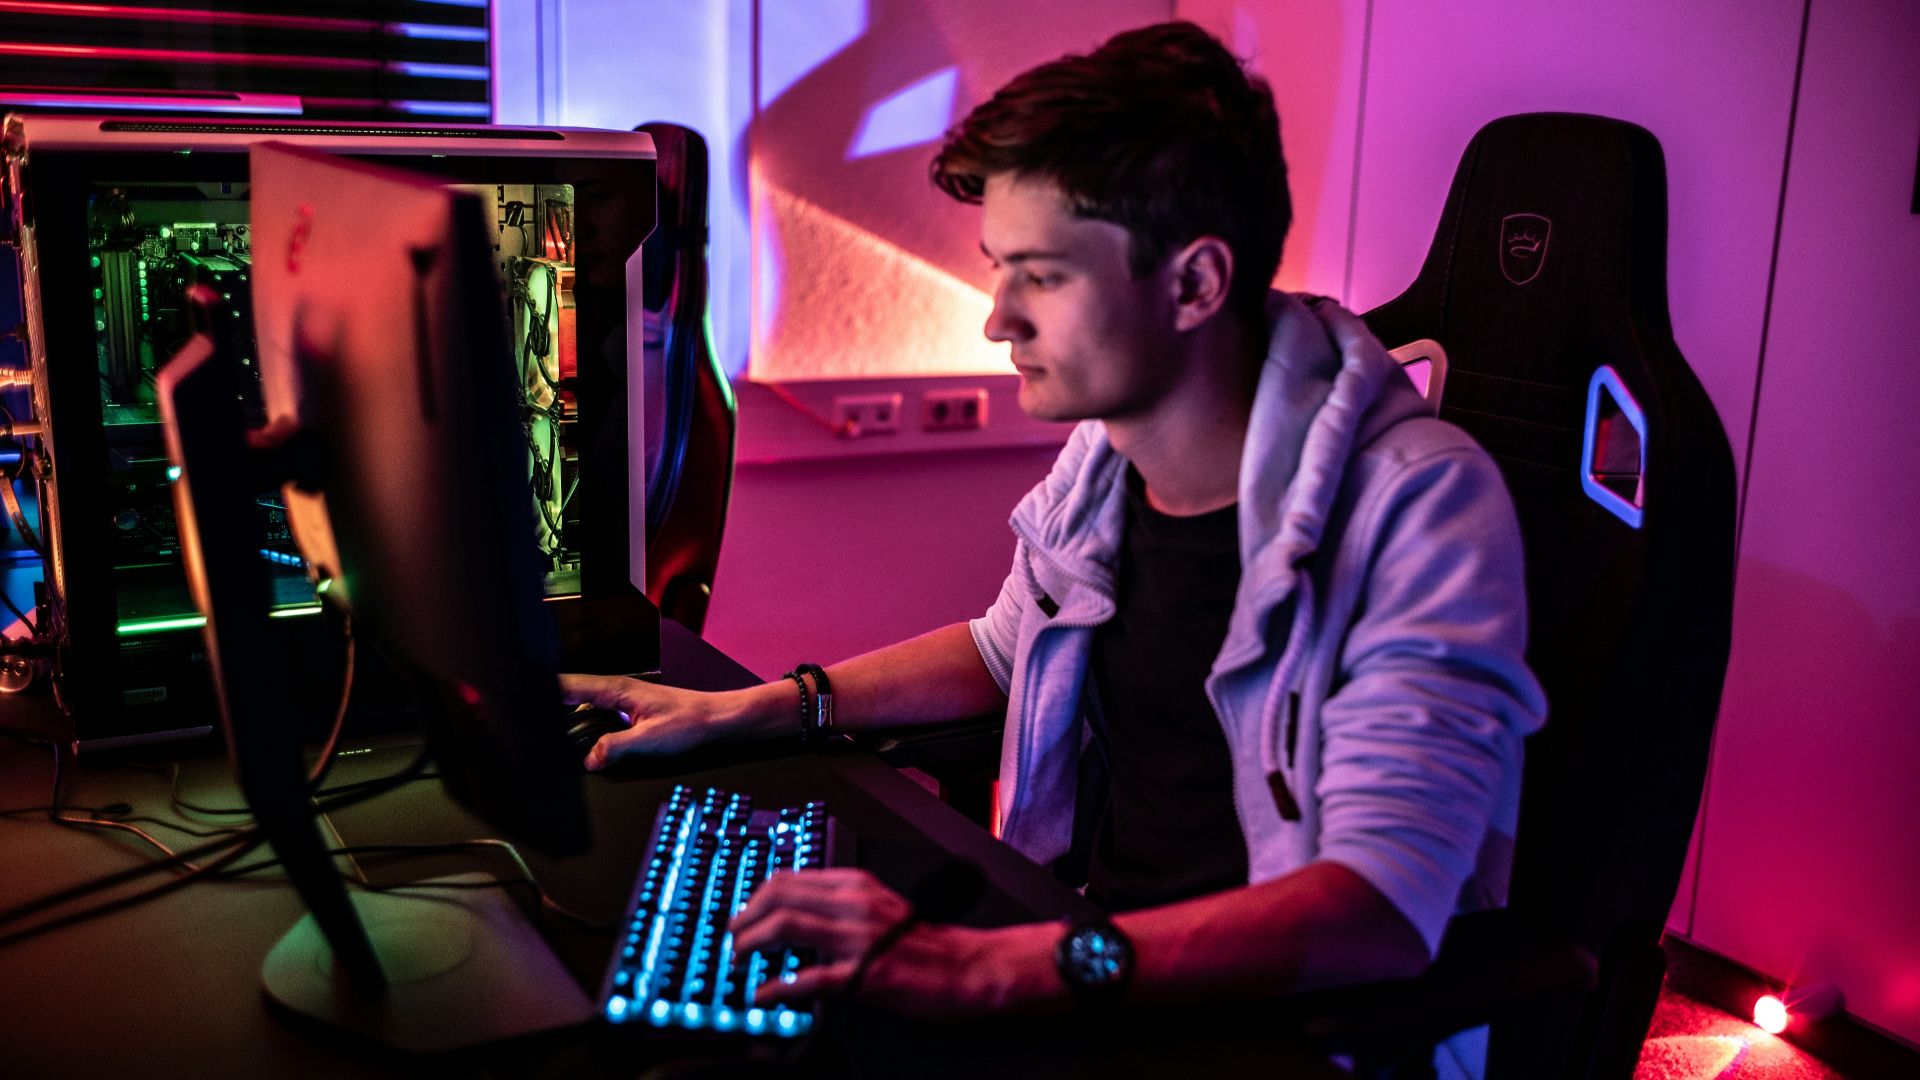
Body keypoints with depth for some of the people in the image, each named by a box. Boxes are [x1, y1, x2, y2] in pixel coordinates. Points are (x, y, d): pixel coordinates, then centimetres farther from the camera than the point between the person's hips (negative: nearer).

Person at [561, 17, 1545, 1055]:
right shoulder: (1104, 460, 0)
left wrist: (989, 969, -40)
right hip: (1078, 948, 6)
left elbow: (1384, 911, -30)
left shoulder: (1420, 504, -21)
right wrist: (741, 711, 11)